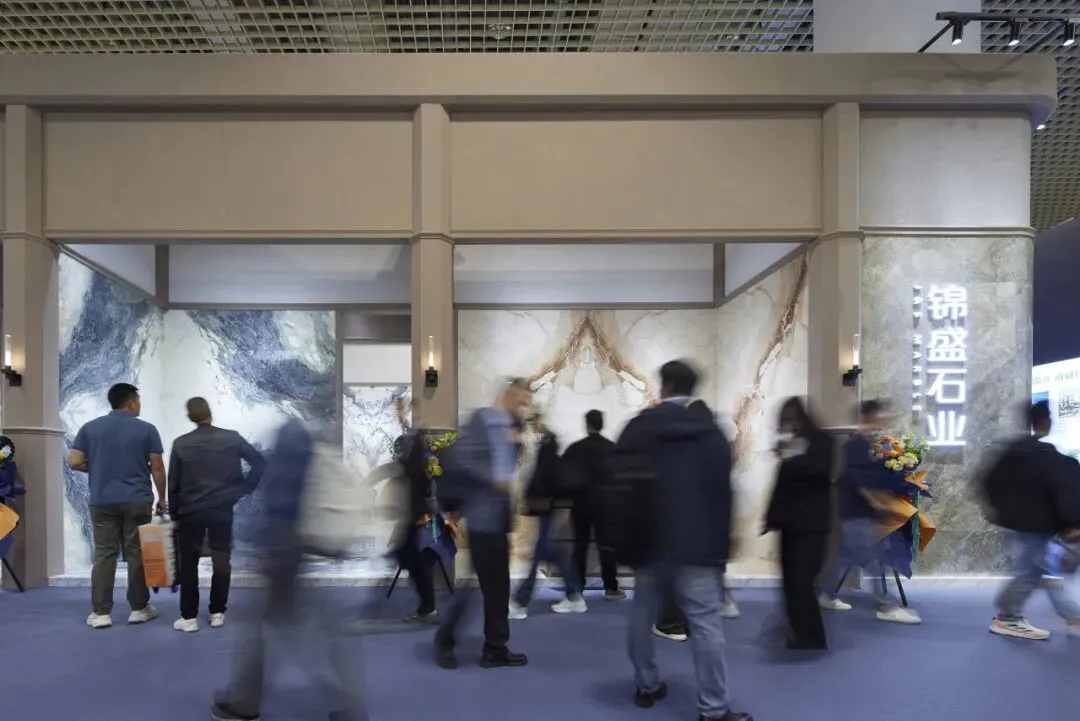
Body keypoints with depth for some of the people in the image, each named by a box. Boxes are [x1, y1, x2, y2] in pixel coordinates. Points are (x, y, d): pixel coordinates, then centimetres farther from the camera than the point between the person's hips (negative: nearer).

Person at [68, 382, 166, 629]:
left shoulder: (90, 428, 4)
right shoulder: (146, 429, -3)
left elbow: (74, 462, 0)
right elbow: (157, 468, -4)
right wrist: (162, 498, 7)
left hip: (102, 501, 2)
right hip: (137, 500, -2)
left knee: (104, 555, 5)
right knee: (137, 554, 5)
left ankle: (101, 613, 6)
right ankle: (139, 608, 11)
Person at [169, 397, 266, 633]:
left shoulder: (181, 443, -3)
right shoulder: (232, 438, -3)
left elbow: (173, 483, 0)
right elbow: (260, 462, -4)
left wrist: (174, 514, 8)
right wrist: (245, 489, 4)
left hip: (190, 512, 0)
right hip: (222, 510, 1)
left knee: (189, 564, 8)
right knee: (221, 562, 10)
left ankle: (189, 617, 8)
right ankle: (217, 613, 13)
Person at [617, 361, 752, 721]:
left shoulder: (639, 426, 1)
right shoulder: (711, 430, 3)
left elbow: (616, 479, 2)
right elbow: (722, 490, 3)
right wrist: (720, 545, 9)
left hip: (650, 539, 2)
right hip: (695, 542, -1)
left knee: (642, 615, 18)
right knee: (706, 623, -2)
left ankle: (647, 686, 28)